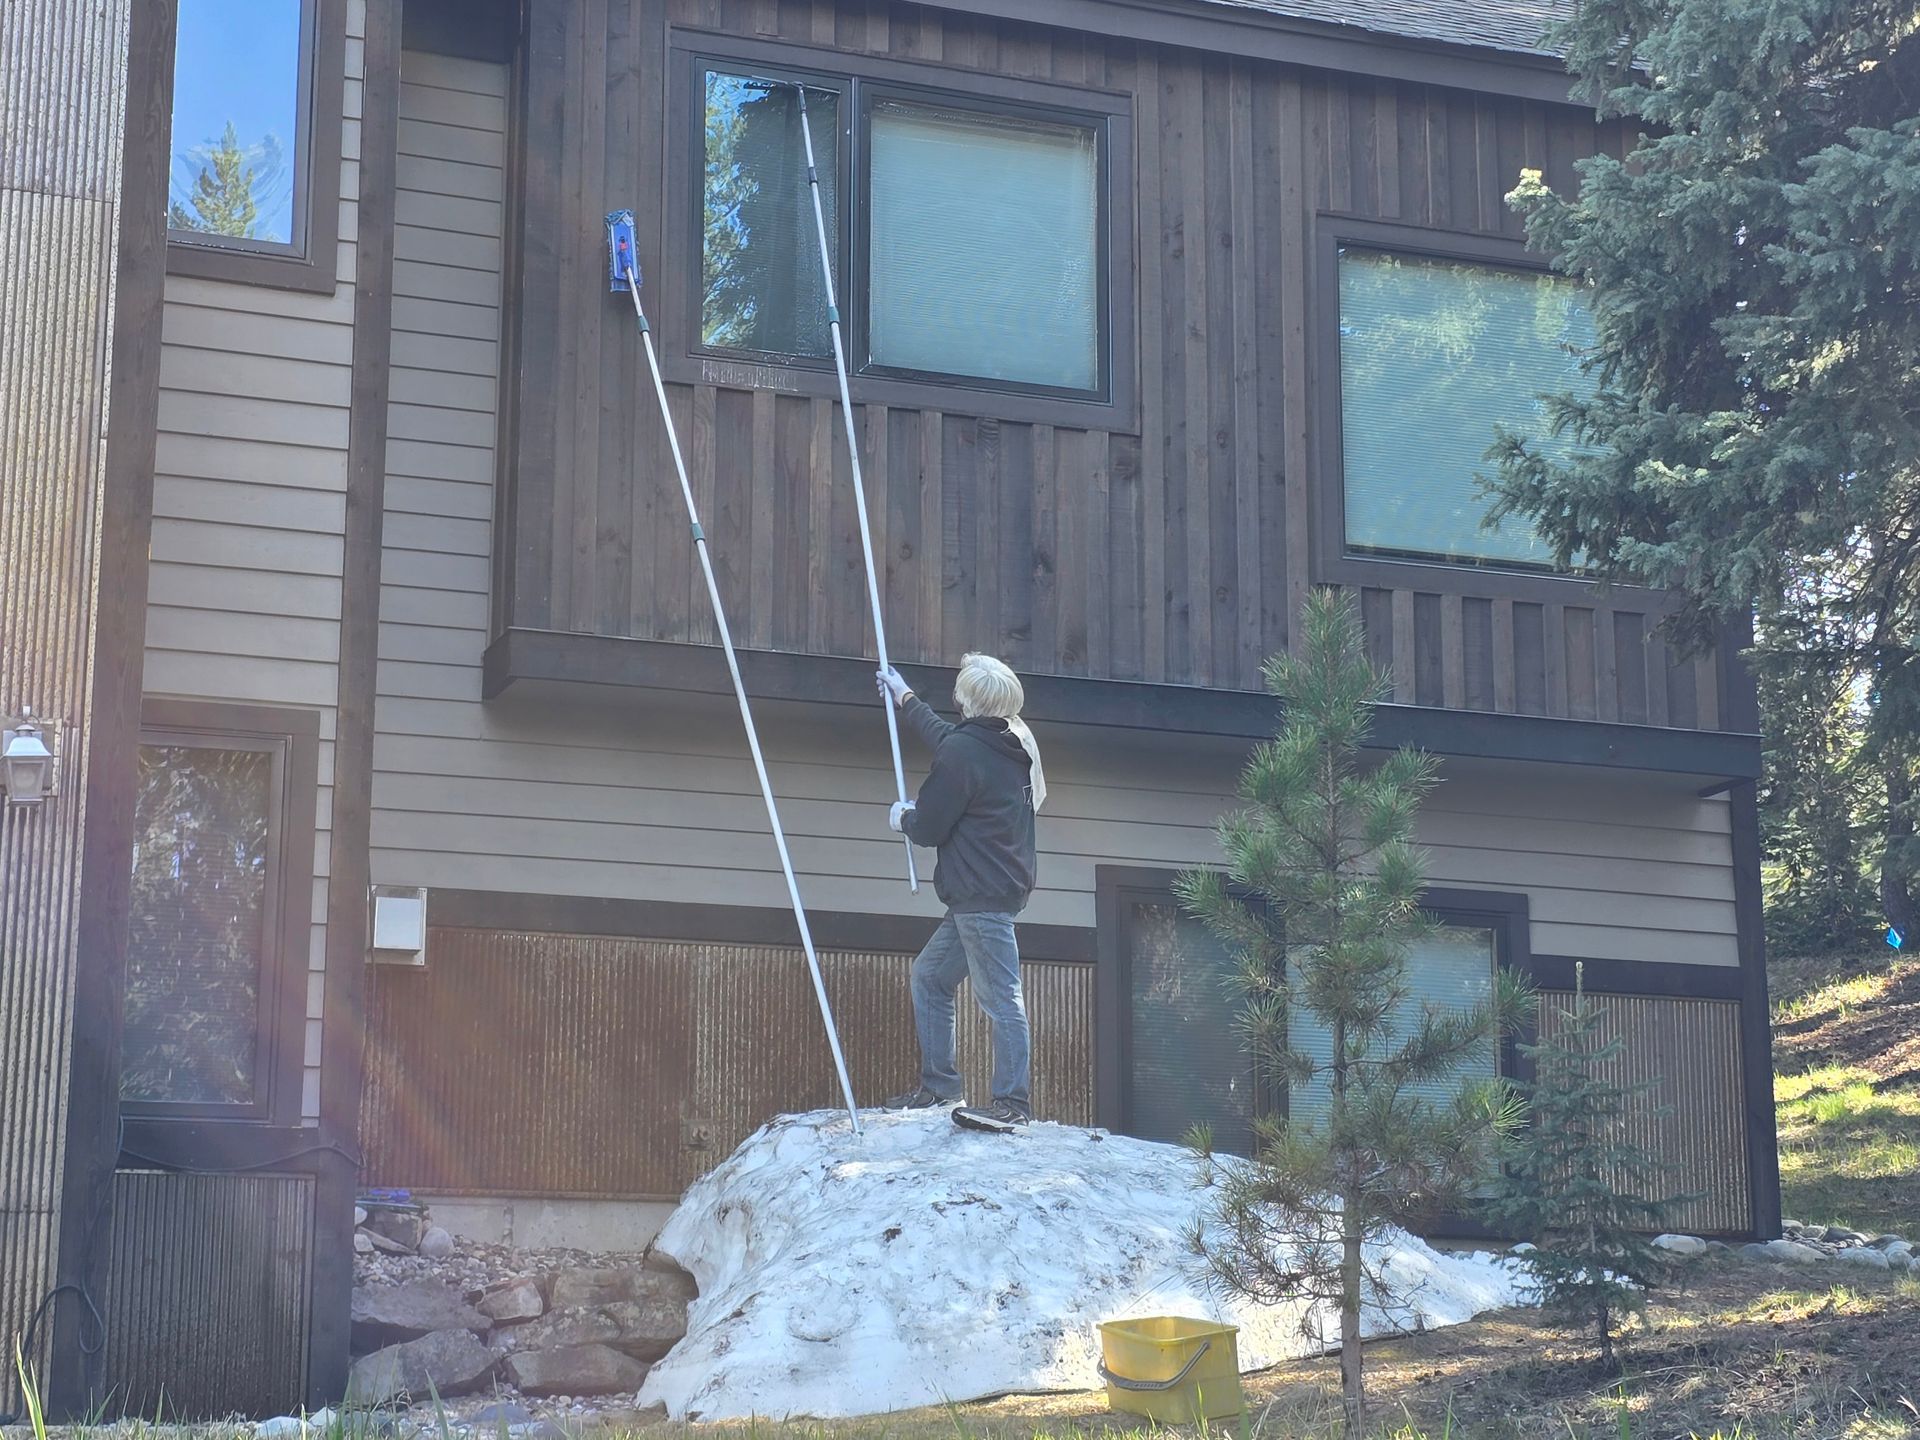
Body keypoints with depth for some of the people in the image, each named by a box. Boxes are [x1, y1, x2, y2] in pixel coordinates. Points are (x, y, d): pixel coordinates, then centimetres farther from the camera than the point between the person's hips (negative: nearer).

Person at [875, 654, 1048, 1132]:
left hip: (982, 896, -11)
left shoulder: (962, 752, -16)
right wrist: (906, 699, 49)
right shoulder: (1012, 744, 14)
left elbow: (928, 828, -10)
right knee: (929, 976, 18)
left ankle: (1013, 1101, -13)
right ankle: (938, 1085, 20)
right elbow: (940, 734, 35)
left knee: (999, 996, -11)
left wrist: (903, 817, 13)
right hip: (999, 889, 11)